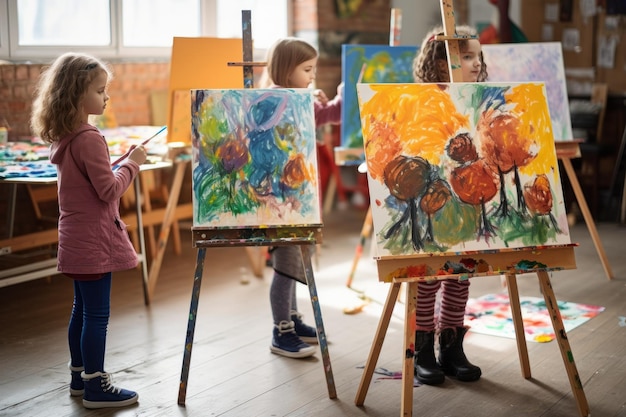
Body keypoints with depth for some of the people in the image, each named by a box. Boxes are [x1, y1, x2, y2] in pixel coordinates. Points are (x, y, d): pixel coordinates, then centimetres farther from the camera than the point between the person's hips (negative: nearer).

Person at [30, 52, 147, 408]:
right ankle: (96, 387, 6)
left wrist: (122, 163, 9)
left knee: (82, 309, 17)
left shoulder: (63, 138, 9)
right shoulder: (90, 139, -20)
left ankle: (80, 376, 28)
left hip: (77, 239, 10)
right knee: (97, 314, -2)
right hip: (94, 240, -10)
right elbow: (109, 190, -20)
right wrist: (132, 164, -8)